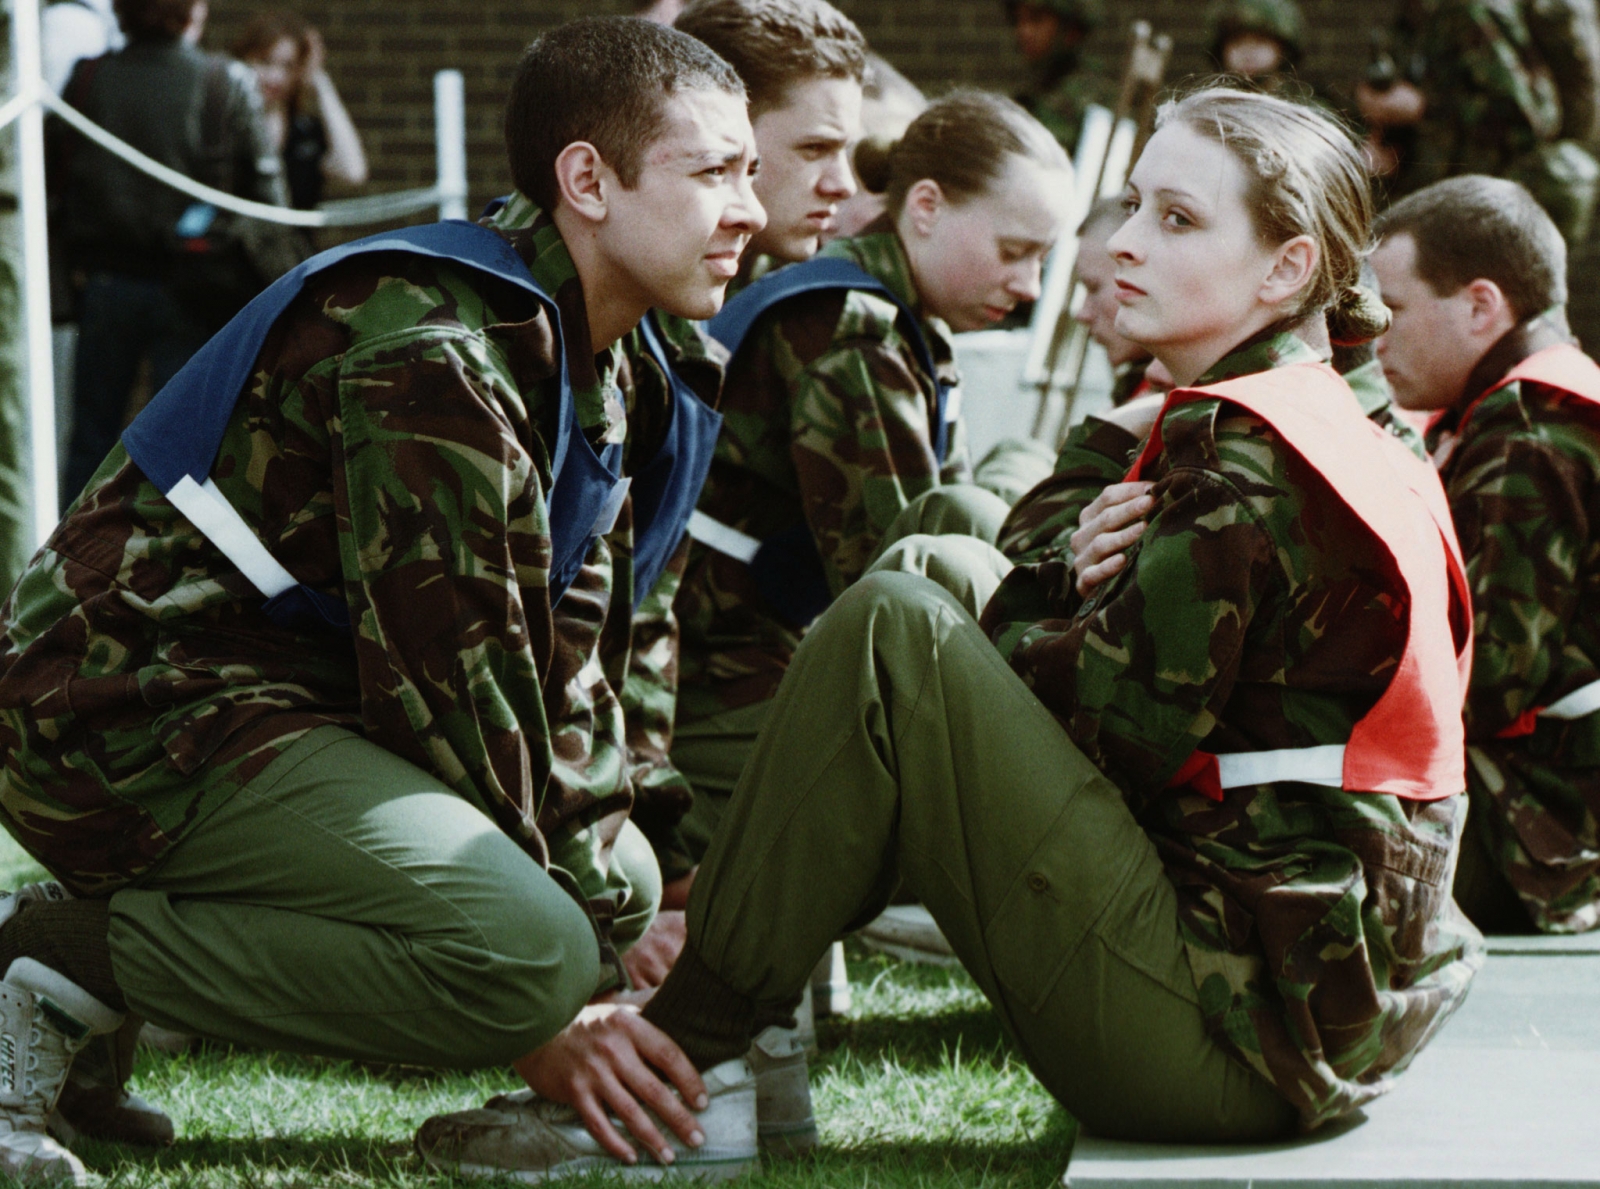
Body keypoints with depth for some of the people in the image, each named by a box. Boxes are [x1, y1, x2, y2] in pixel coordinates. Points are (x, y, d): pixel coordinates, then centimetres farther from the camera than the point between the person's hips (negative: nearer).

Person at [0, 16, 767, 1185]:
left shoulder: (609, 374, 13)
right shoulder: (433, 355, -20)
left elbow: (567, 669, 14)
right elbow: (449, 682, -20)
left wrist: (611, 893, 2)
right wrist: (544, 1015, -15)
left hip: (289, 700, 11)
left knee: (616, 873, 16)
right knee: (527, 949, -26)